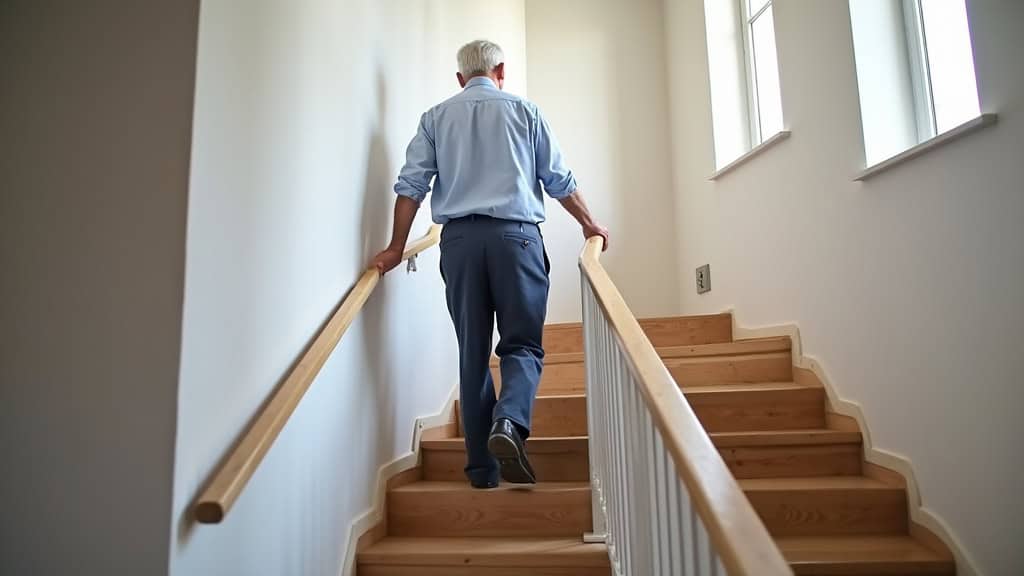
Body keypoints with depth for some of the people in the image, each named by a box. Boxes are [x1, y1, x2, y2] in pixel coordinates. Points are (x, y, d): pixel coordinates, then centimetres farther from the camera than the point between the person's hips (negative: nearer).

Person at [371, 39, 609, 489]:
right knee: (522, 343, 4)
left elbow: (411, 185, 5)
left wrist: (396, 246, 8)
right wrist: (589, 224, 22)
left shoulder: (436, 117, 15)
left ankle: (482, 469, 9)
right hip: (516, 235, -1)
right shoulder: (523, 111, 12)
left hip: (459, 238, 2)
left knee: (472, 352, 6)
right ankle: (509, 421, -24)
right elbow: (559, 180, 10)